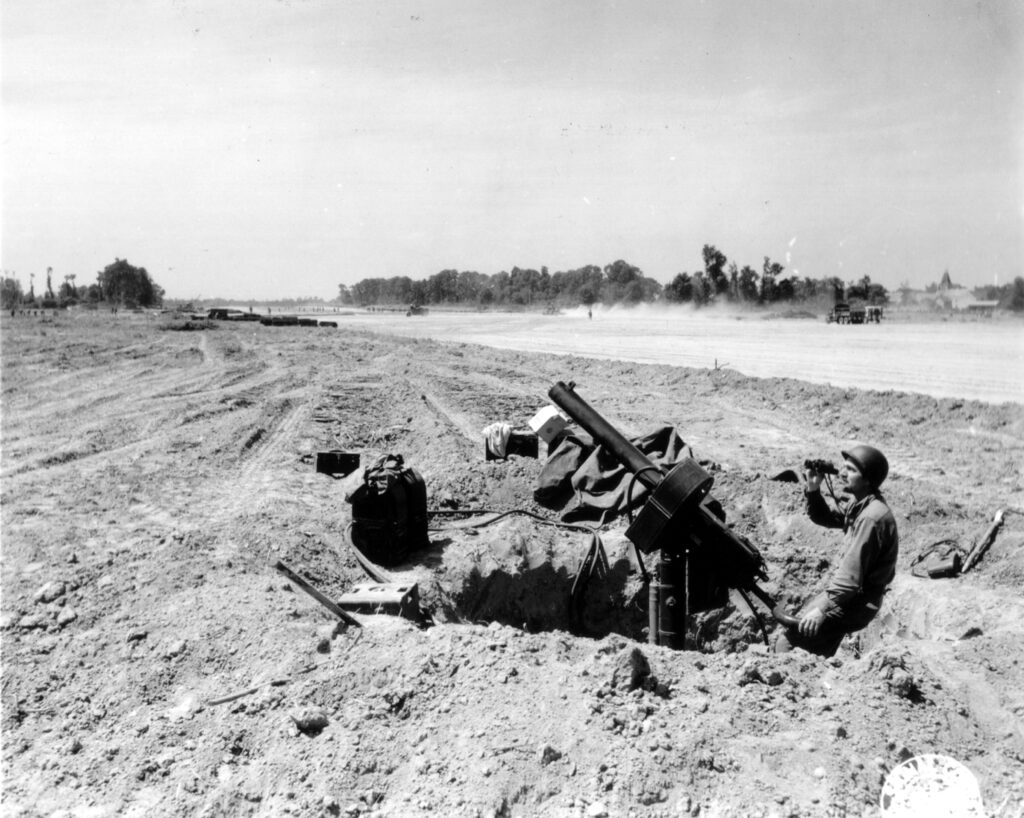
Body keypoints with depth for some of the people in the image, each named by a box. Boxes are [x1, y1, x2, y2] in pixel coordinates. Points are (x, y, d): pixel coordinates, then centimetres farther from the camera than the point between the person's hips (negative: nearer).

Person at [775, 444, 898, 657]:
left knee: (788, 641, -13)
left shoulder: (871, 518, -25)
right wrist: (813, 491, -3)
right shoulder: (860, 503, 4)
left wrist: (823, 608, -23)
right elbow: (825, 518, 16)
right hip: (851, 593, 10)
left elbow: (852, 576, -27)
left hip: (857, 602, -10)